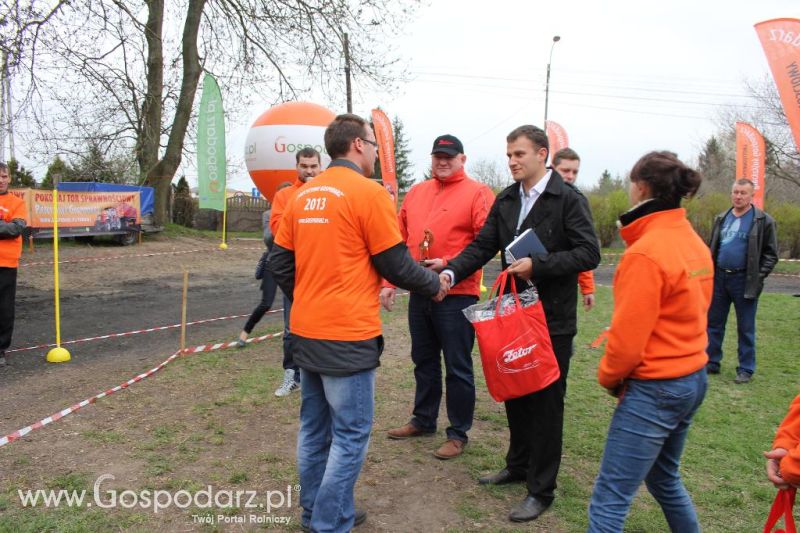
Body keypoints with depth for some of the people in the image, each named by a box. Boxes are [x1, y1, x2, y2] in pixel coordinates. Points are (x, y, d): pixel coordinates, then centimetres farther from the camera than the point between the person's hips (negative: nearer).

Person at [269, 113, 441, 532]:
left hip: (306, 330, 8)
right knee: (350, 435, 4)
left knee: (314, 428, 18)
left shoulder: (303, 194, 9)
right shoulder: (369, 192, -12)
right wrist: (434, 284, 7)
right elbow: (396, 265, -10)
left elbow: (280, 262, 11)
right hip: (348, 336, -8)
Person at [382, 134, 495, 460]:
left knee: (457, 367, 3)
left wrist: (449, 266, -19)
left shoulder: (477, 193, -5)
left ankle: (458, 433, 18)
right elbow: (400, 240, 12)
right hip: (419, 292, 6)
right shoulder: (416, 193, 12)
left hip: (457, 295, -6)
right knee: (424, 361, 18)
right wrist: (389, 283, 7)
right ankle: (423, 420, 35)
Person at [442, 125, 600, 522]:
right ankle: (518, 465, 37)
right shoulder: (505, 200, 8)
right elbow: (482, 246, 3)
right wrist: (451, 272, -14)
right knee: (514, 394, 17)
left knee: (545, 402, 4)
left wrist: (538, 265, -24)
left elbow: (588, 253, -15)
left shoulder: (568, 199, -9)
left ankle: (541, 489, 18)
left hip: (552, 319, -6)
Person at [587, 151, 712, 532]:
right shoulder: (694, 242, 5)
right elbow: (692, 312, 11)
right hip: (692, 377, 9)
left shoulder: (646, 252, -21)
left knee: (610, 499, -2)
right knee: (664, 479, 27)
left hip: (654, 388, -9)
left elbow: (627, 337, -20)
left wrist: (607, 376, 0)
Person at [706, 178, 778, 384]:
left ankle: (746, 369, 15)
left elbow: (771, 254, -4)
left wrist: (757, 278, -11)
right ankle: (711, 362, 20)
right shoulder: (721, 218, 10)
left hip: (744, 281, -5)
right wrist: (710, 272, 7)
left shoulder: (763, 221, -5)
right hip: (719, 278, 5)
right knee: (714, 323, 10)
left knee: (745, 328, 4)